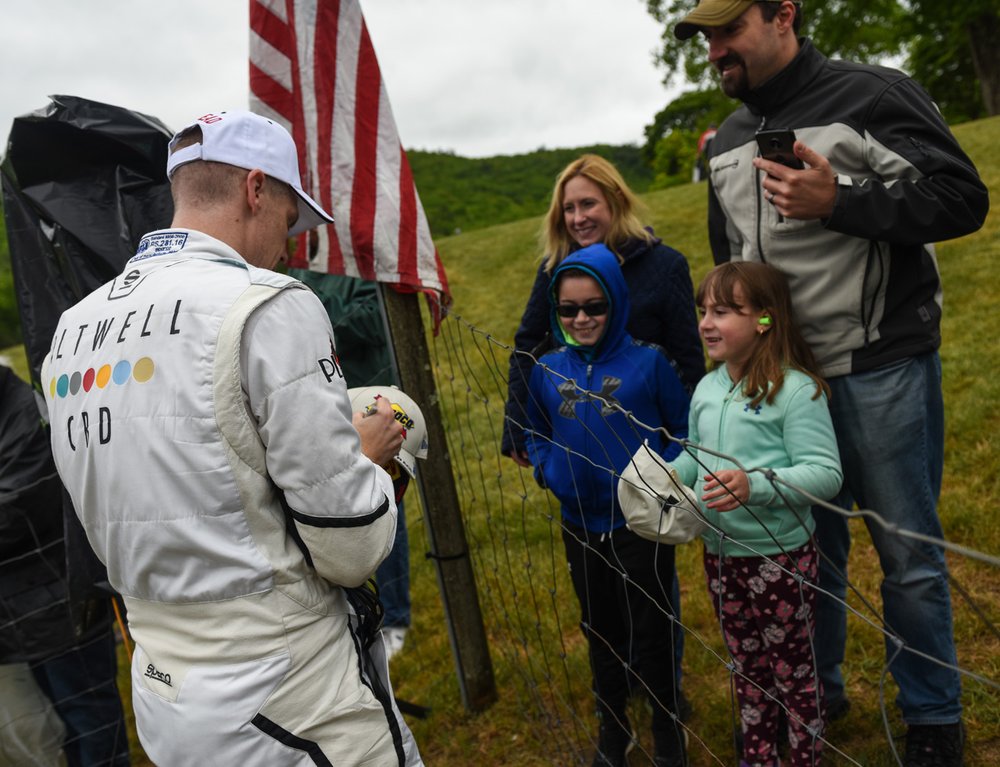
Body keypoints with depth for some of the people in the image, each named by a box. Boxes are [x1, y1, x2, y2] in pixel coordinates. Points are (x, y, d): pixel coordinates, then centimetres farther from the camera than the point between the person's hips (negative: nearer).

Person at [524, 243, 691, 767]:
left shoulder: (648, 362, -11)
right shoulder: (546, 371, -1)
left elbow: (684, 429, -4)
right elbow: (535, 434, 12)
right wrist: (547, 470, -6)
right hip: (581, 527, 4)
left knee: (650, 633, 10)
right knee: (600, 631, 21)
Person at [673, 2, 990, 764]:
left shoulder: (871, 94, -8)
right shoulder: (727, 143, 11)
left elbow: (963, 198, -13)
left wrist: (838, 203, -25)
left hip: (881, 370, -5)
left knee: (908, 552, 6)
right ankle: (816, 691, 35)